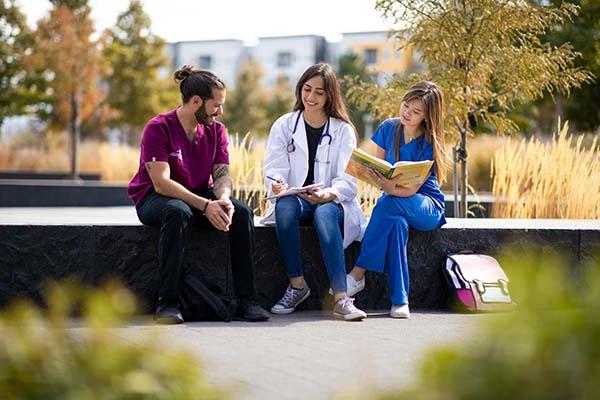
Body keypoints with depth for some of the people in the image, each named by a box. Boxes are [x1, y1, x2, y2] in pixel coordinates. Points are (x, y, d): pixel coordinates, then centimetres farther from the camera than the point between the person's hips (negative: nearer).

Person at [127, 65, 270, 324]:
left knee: (242, 213, -21)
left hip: (201, 196, 5)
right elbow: (161, 183, -25)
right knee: (178, 212, -39)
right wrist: (205, 206, -34)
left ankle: (246, 299, -19)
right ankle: (167, 302, -34)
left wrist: (223, 199, -28)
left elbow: (222, 174, -4)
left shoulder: (216, 130, 3)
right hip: (153, 198, -5)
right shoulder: (158, 128, -16)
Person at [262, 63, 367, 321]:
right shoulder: (283, 126, 9)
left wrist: (328, 194, -27)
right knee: (285, 205, -35)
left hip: (333, 203, -1)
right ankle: (297, 285, -28)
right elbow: (275, 169, -2)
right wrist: (276, 184, -27)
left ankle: (341, 298, -47)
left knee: (324, 212, -37)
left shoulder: (343, 131, 6)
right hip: (296, 200, 1)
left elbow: (347, 181, -5)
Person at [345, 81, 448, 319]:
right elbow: (377, 170, 7)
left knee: (388, 203, -37)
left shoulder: (429, 144, -13)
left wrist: (389, 187, -42)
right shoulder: (388, 128, 0)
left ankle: (358, 273, -31)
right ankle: (400, 300, -36)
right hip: (395, 206, 3)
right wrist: (370, 173, -18)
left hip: (428, 207, -3)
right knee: (397, 223, -36)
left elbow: (411, 189, -20)